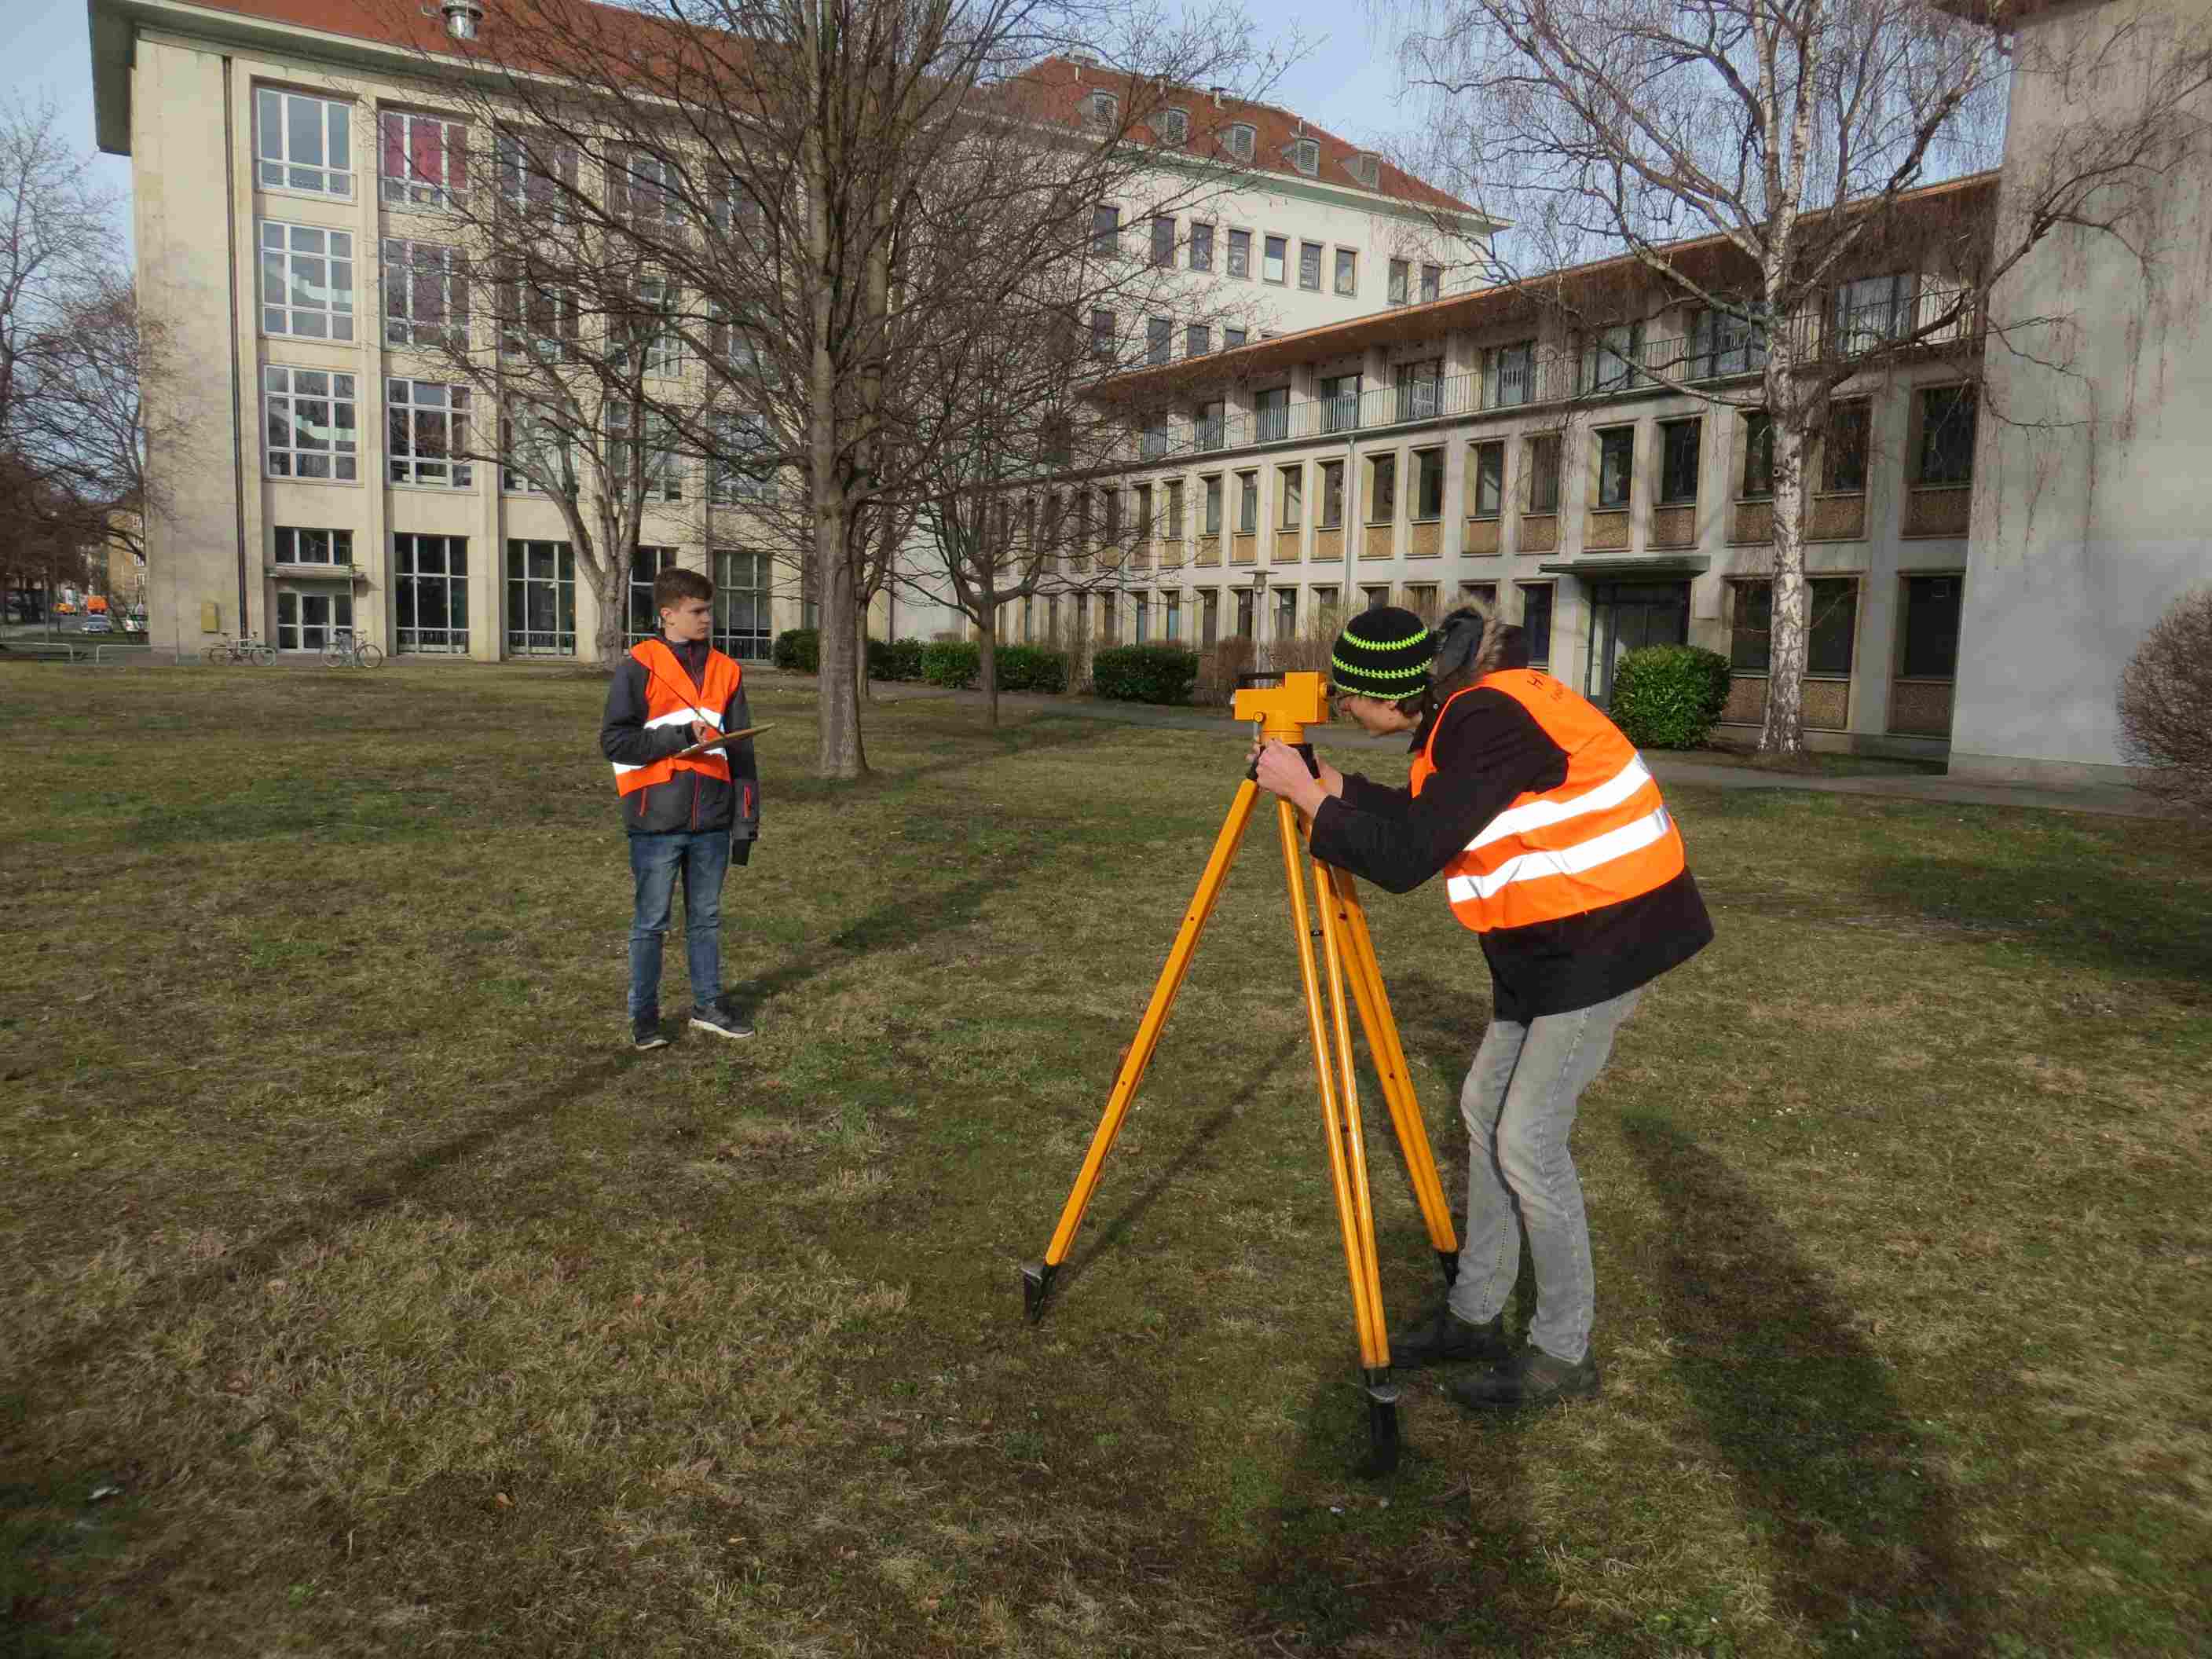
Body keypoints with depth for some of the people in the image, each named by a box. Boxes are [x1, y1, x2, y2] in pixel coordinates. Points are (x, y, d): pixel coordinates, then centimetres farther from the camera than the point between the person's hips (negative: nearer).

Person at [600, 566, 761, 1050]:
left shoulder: (726, 671, 8)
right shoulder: (638, 666, -6)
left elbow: (741, 752, 9)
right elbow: (614, 740, -9)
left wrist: (747, 820, 6)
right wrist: (680, 737, -15)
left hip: (711, 822, 4)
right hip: (656, 821, -4)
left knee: (706, 918, 15)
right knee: (651, 921, 5)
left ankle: (708, 1004, 28)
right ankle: (643, 1014, 18)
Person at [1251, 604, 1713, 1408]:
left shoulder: (1490, 720, -25)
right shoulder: (1465, 705, 4)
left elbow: (1406, 858, -27)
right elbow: (1423, 818, 18)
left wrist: (1305, 794, -18)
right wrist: (1333, 784, 11)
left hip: (1607, 932, -10)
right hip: (1549, 935, 10)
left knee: (1528, 1138, -7)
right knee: (1485, 1105, 12)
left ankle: (1563, 1354, 9)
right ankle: (1476, 1315, 24)